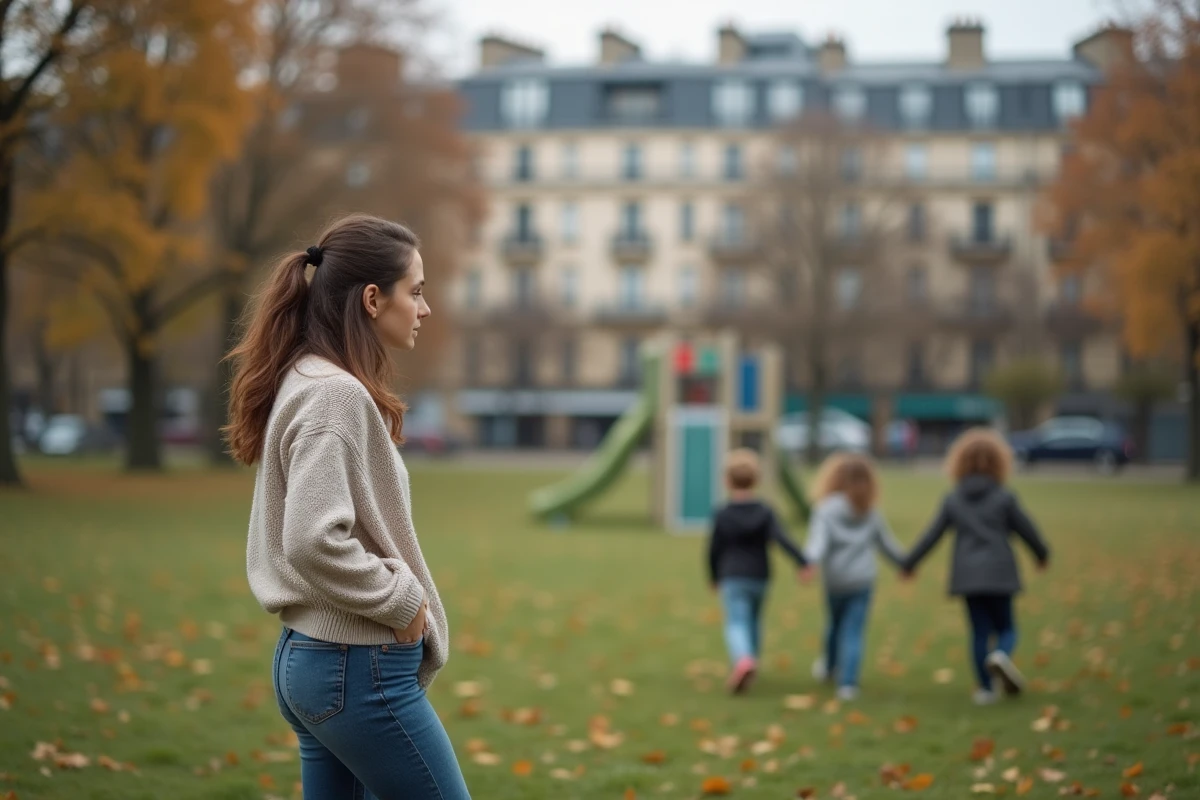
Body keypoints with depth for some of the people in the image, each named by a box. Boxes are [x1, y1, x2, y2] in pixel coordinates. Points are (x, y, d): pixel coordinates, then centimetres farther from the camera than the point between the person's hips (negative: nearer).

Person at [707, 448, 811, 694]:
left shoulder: (722, 516, -5)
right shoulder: (765, 512, -2)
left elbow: (714, 550, 0)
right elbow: (782, 539, -15)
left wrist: (714, 577, 16)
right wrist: (803, 562, -20)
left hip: (733, 579, -3)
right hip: (760, 577, 3)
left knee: (736, 623, -7)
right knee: (754, 620, 22)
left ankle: (743, 659, -35)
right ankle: (751, 661, 30)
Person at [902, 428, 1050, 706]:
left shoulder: (952, 500, 3)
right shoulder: (1005, 498, -4)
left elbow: (932, 536, 6)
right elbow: (1026, 529, 3)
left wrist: (910, 563, 18)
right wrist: (1042, 554, 22)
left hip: (967, 575, 2)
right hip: (999, 573, -2)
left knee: (979, 631, 9)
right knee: (1005, 628, 7)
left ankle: (986, 688, 6)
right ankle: (1001, 655, -26)